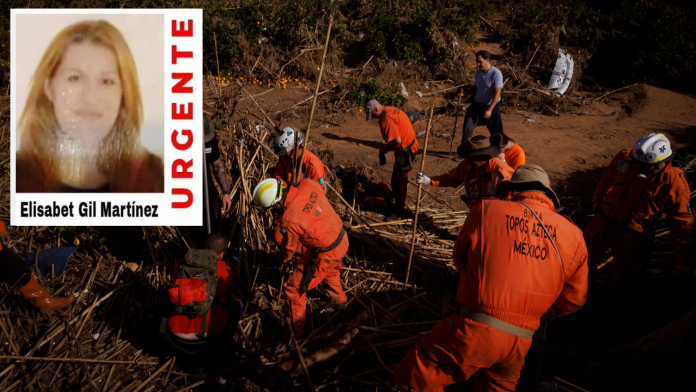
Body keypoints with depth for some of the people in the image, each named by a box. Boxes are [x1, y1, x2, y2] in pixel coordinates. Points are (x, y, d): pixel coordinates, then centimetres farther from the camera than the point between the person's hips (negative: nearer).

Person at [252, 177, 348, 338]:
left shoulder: (290, 221, -32)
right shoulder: (309, 184, -18)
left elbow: (286, 254, -16)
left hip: (325, 254, -8)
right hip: (342, 238, 8)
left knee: (294, 289, 9)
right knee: (330, 269, 39)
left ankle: (296, 332, 25)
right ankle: (338, 297, 65)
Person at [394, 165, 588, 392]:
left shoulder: (486, 211, -4)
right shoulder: (573, 235, 4)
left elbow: (460, 257, 12)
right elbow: (574, 299, 13)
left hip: (475, 331, -5)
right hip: (520, 343, 5)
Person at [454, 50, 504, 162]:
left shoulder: (496, 73, -18)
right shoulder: (478, 72, 2)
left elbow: (497, 93, -22)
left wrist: (489, 110, -28)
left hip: (491, 106, -5)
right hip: (477, 105, 5)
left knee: (496, 132, 5)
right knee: (467, 128, -3)